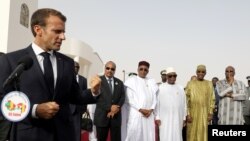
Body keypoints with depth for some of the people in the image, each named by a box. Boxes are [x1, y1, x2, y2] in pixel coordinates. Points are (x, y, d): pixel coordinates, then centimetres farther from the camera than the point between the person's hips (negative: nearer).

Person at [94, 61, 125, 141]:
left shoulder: (119, 83, 14)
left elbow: (122, 97, 5)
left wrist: (117, 108, -13)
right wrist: (109, 107, -16)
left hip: (116, 116, 3)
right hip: (102, 116, -3)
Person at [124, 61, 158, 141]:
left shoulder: (152, 82, 14)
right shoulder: (131, 81, 3)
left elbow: (154, 98, 10)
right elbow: (129, 99, -3)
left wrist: (151, 109, -6)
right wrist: (140, 109, -11)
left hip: (149, 114, 4)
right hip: (135, 113, -4)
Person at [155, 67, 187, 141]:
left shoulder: (180, 88, 7)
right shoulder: (161, 88, 0)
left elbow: (184, 104, 9)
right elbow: (157, 103, 0)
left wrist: (184, 117, 7)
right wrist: (157, 117, -4)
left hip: (177, 118, 2)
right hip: (165, 118, -2)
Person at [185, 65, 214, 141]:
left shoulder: (209, 84, 7)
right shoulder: (190, 83, 1)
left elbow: (212, 99, 7)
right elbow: (186, 99, -1)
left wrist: (210, 113, -1)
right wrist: (187, 114, -8)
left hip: (204, 113, 2)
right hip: (193, 112, -1)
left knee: (203, 134, 2)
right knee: (192, 134, 0)